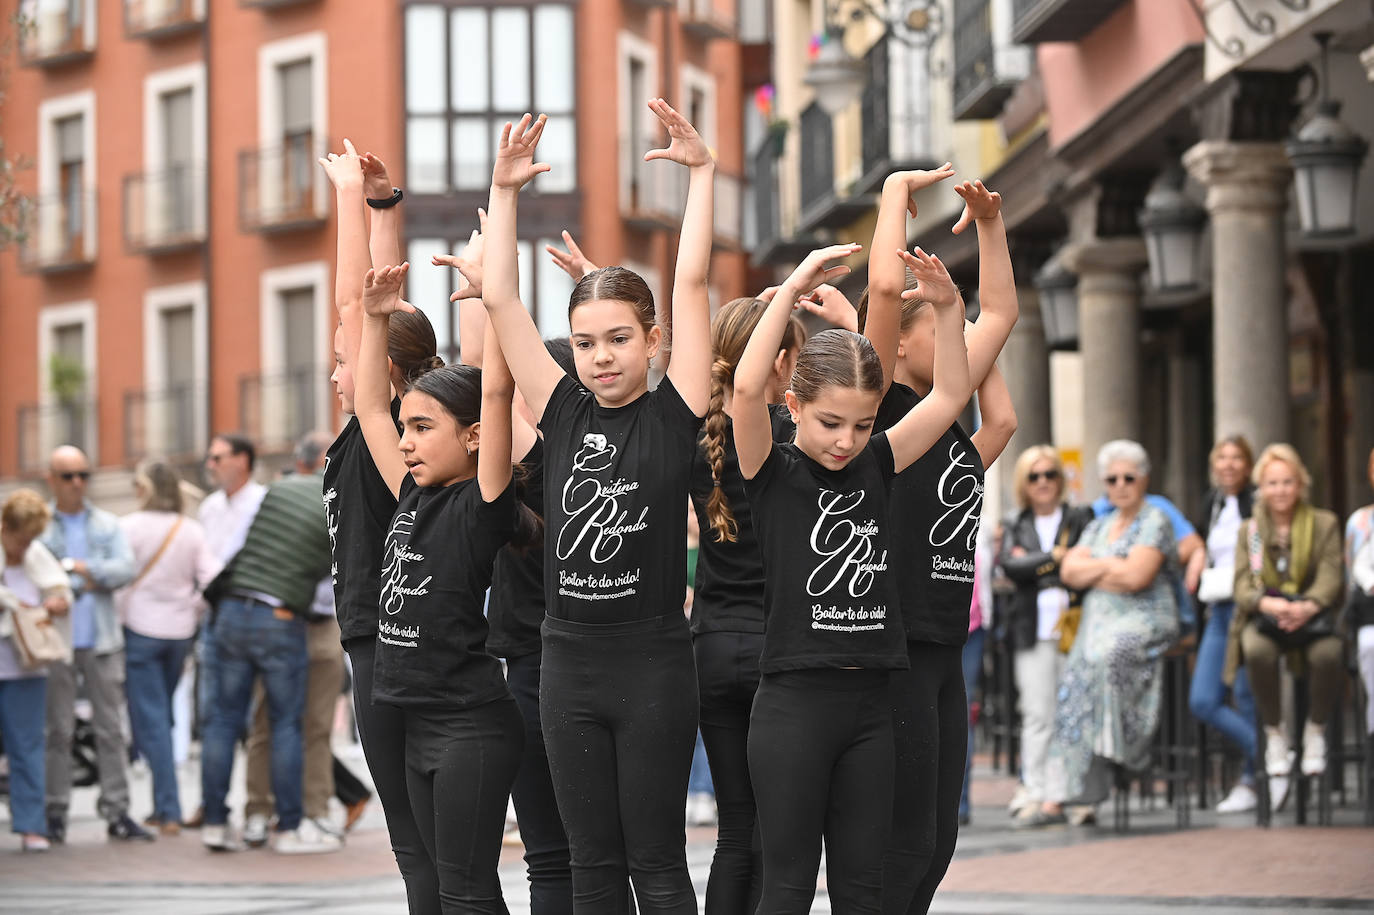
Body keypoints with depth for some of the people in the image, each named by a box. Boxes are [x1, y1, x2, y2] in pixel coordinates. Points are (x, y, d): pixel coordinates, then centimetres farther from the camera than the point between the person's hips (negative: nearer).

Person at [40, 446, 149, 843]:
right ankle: (55, 813, 5)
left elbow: (125, 568, -1)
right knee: (57, 730, 0)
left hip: (102, 641, 2)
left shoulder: (108, 525, 13)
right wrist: (84, 584, -9)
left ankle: (117, 811, 4)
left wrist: (82, 568, -10)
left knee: (111, 728, 2)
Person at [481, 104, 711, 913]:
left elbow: (691, 284, -6)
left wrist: (702, 172, -6)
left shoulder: (673, 416, -3)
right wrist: (505, 192, 3)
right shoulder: (565, 415, 6)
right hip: (569, 658, 4)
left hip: (653, 662, -4)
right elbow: (502, 301, 6)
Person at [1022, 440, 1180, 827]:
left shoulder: (1154, 522, 0)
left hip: (1144, 622, -6)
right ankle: (1055, 801, -22)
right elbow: (1068, 571, 10)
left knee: (1102, 659, -36)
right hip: (1098, 621, 6)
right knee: (1073, 693, -15)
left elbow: (1136, 577, -13)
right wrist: (1112, 566, -4)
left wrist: (1092, 570, 2)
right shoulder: (1099, 526, 22)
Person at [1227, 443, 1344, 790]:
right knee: (1258, 651, -37)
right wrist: (1268, 603, -24)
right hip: (1265, 618, 1)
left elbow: (1331, 578, -4)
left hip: (1313, 616, -1)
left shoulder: (1325, 524, 8)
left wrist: (1308, 607, -27)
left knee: (1328, 654, -36)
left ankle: (1315, 731, -8)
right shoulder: (1249, 530, 13)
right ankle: (1274, 734, -16)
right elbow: (1242, 585, 1)